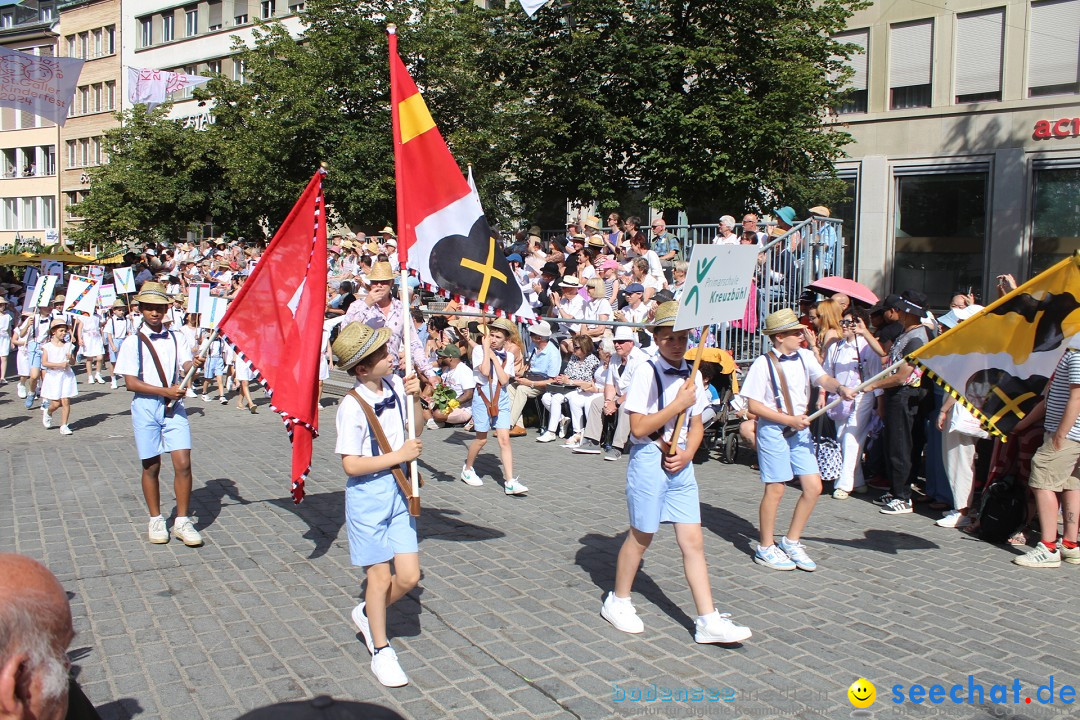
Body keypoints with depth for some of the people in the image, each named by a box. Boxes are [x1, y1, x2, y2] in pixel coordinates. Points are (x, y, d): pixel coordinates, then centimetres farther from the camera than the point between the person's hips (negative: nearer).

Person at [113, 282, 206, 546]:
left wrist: (194, 364, -27)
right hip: (146, 407, -2)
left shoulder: (175, 338, 10)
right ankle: (156, 520, 22)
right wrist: (165, 391, -16)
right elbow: (131, 383, -7)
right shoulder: (133, 342, 0)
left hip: (174, 406, 2)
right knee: (151, 466, 6)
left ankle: (182, 522, 5)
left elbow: (185, 365, -3)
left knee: (183, 463, -6)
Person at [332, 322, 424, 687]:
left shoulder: (395, 384, 0)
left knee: (409, 577, 6)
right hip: (368, 494, -6)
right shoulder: (353, 406, -18)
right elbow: (351, 465, -20)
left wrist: (415, 400, -5)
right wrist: (398, 456, -18)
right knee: (381, 576, 4)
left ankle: (367, 613, 36)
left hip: (398, 491, 6)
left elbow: (416, 432, 12)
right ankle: (380, 650, 25)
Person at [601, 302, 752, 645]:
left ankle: (708, 621, 8)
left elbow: (696, 425, 14)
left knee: (693, 542, 4)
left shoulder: (692, 376, 7)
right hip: (648, 460, -6)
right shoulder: (646, 372, -12)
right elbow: (639, 427, -17)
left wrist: (688, 453, -5)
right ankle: (617, 602, 29)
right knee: (641, 536, 8)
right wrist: (679, 403, -19)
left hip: (680, 463, 6)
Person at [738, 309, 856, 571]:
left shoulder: (804, 356, 5)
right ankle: (765, 548, 17)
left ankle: (791, 542, 21)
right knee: (776, 488, 0)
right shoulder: (764, 363, -13)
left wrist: (840, 388, -29)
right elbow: (754, 405, -14)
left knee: (813, 487, 5)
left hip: (800, 429, 7)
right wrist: (789, 420, -16)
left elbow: (823, 378, -7)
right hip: (773, 430, -6)